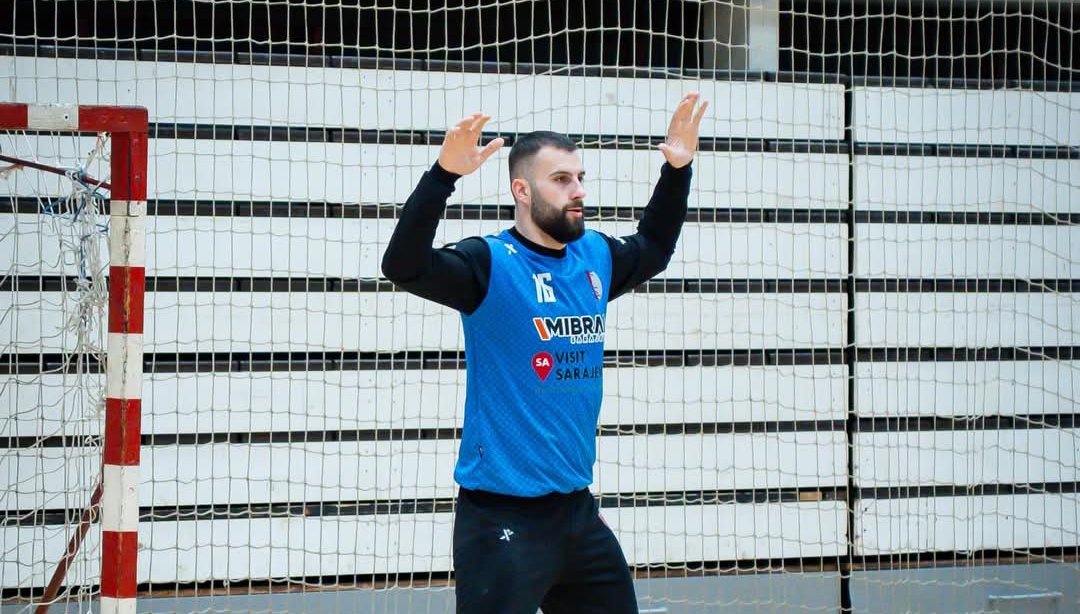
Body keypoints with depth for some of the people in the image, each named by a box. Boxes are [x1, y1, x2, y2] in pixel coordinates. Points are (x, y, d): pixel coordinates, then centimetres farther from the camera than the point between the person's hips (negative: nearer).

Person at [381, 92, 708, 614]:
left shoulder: (595, 258, 10)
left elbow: (652, 249, 32)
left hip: (577, 510, 7)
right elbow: (403, 266, -27)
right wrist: (444, 174, -38)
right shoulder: (491, 263, -10)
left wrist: (677, 169, 22)